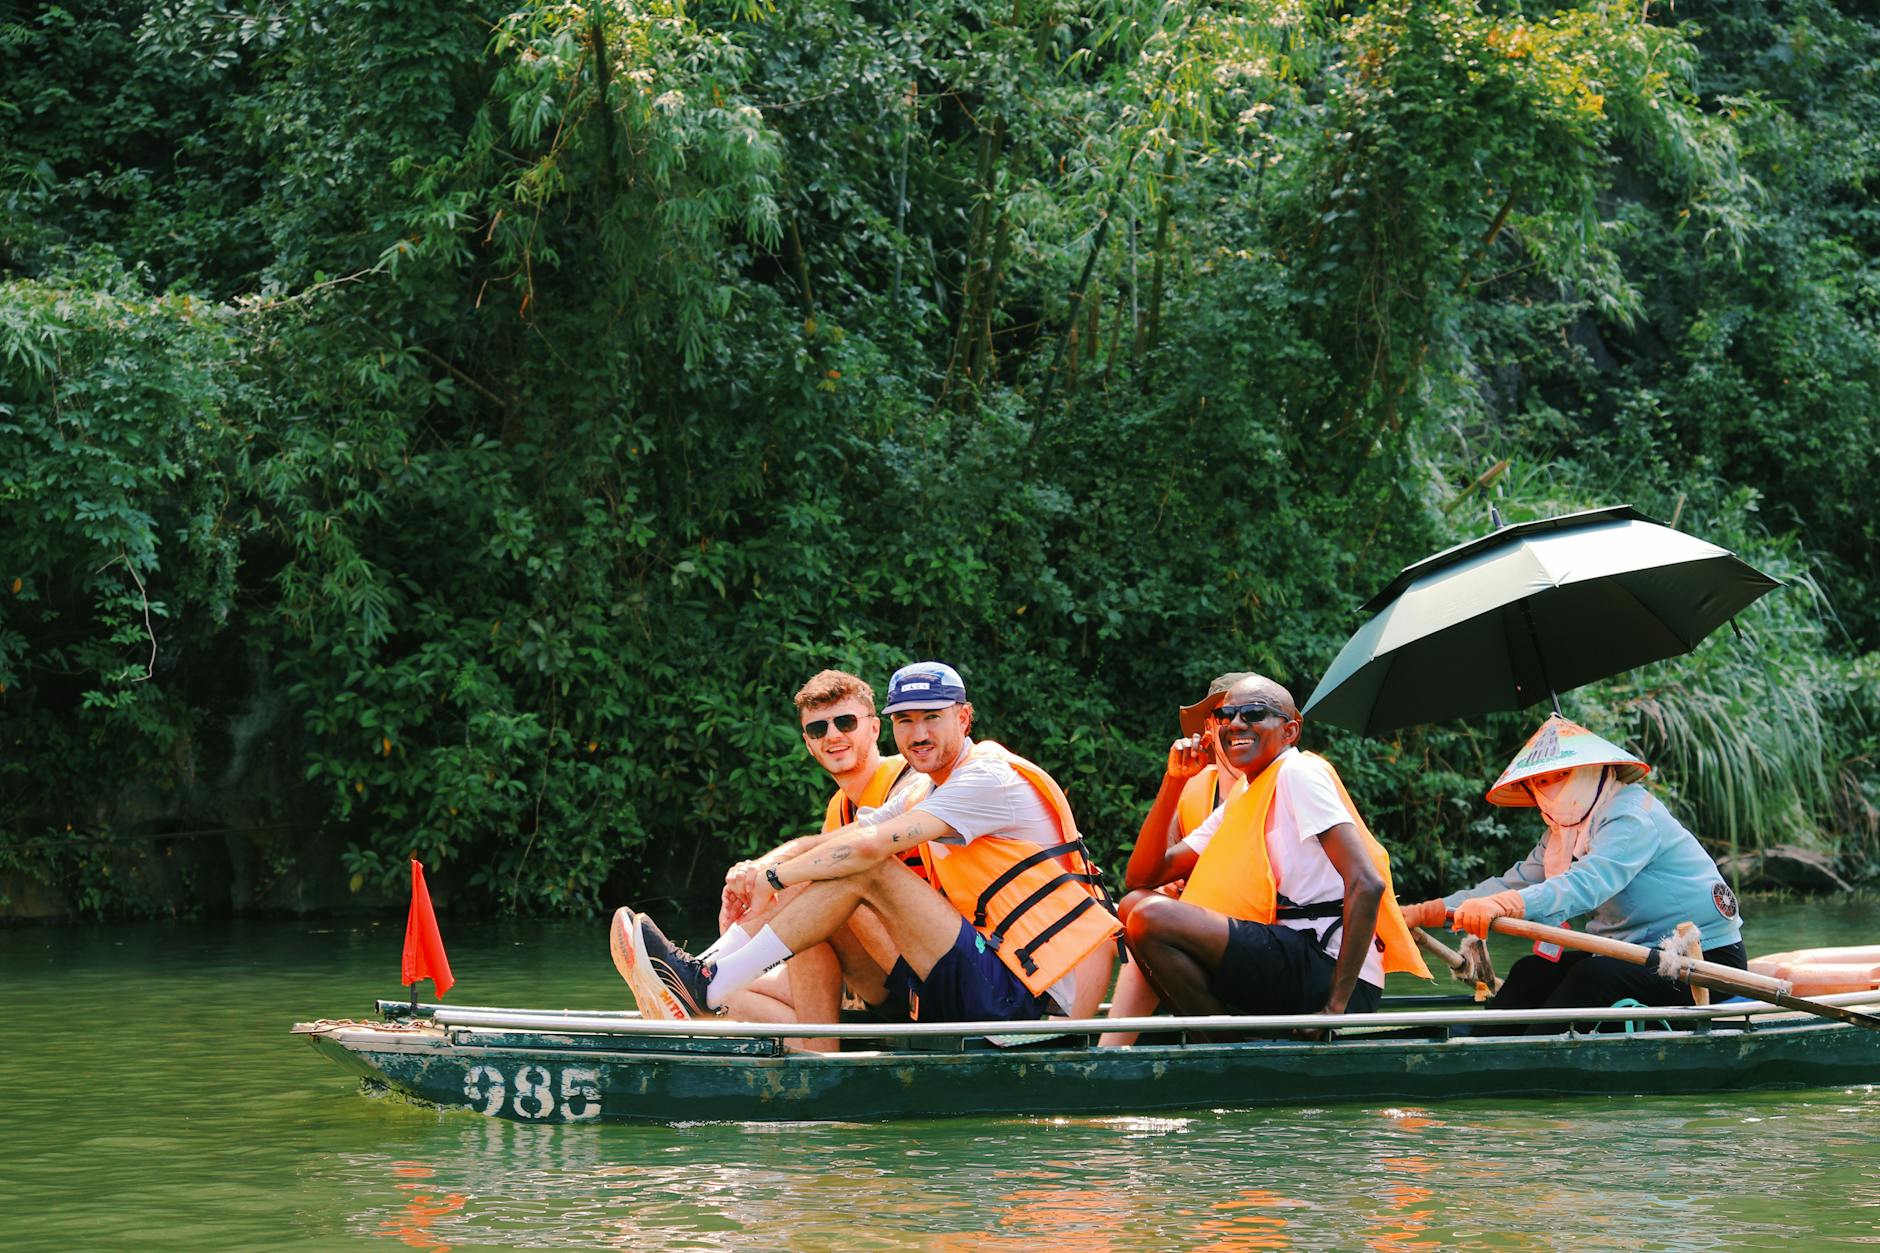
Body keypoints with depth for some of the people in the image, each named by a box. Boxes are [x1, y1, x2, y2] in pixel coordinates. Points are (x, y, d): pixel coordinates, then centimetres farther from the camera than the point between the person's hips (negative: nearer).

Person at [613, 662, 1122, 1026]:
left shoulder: (990, 779, -12)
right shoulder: (923, 790, 18)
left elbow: (869, 846, -23)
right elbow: (829, 844, 10)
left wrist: (775, 876, -13)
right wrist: (753, 868, -8)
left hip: (1018, 996, -10)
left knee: (866, 872, -17)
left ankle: (710, 986, -19)